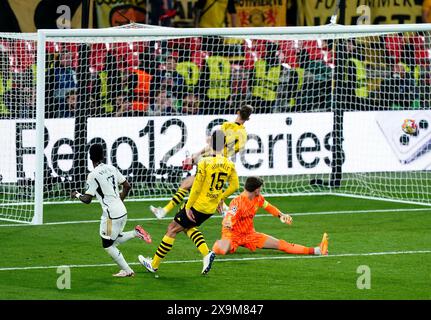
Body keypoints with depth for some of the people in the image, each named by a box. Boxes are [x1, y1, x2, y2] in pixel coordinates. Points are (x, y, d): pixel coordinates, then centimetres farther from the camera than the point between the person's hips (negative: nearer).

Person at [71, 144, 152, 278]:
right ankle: (136, 233, 5)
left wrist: (77, 195, 9)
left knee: (108, 245, 8)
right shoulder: (111, 169, 6)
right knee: (114, 240, 24)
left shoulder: (93, 175, -14)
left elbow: (87, 199, -11)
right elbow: (127, 186, 12)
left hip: (111, 214, -8)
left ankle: (127, 271, 8)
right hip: (122, 211, 8)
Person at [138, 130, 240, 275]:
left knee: (172, 229, 9)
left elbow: (196, 187, -17)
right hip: (211, 208, 6)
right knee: (188, 227, 28)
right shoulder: (229, 165, -3)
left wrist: (188, 207, -9)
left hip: (198, 205, -6)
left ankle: (154, 264, 17)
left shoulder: (205, 162, -19)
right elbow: (234, 186, 6)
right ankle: (206, 253, 7)